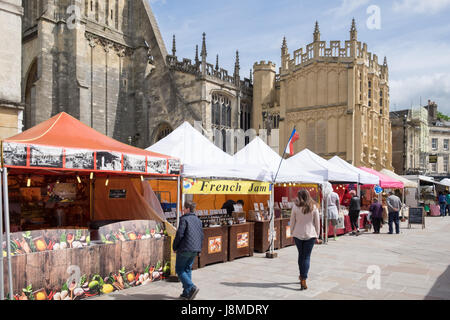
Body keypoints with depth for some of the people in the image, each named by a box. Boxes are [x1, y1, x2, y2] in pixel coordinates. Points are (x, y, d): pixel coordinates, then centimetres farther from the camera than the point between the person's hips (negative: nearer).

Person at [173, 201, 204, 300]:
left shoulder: (184, 219, -10)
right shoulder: (198, 220, 13)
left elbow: (179, 234, -15)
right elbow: (201, 235, 14)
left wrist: (175, 247, -3)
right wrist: (199, 249, 20)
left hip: (184, 249, -7)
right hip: (195, 250, 7)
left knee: (179, 270, 3)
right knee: (187, 269, 15)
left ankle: (191, 287, -13)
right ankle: (186, 293, 15)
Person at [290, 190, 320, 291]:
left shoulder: (295, 208, -6)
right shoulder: (314, 207, -4)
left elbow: (292, 222, -1)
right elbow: (317, 223, 0)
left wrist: (292, 233, 12)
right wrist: (317, 236, 10)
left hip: (298, 235, 1)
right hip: (310, 235, -1)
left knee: (301, 255, 18)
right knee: (307, 257, 4)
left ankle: (302, 276, 31)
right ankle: (303, 280, -2)